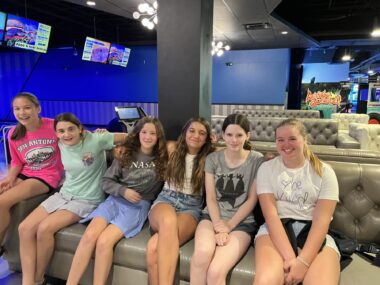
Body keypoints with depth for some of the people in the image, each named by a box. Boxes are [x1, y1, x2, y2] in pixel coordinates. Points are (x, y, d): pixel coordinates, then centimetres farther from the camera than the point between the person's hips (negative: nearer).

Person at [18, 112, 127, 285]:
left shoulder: (95, 140, -16)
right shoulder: (62, 145, 3)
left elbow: (129, 137, -11)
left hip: (87, 200, -6)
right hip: (63, 194, 7)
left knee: (44, 229, -23)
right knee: (25, 228, -11)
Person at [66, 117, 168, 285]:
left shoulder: (163, 158, 6)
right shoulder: (126, 154, 10)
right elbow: (106, 181, 8)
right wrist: (123, 191, -9)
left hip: (139, 206, -2)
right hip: (116, 199, 3)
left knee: (104, 241, -25)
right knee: (89, 236, -23)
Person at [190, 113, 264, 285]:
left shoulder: (257, 160, -1)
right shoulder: (213, 159, 5)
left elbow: (251, 200, -2)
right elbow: (210, 198, 2)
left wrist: (229, 226, -10)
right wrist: (218, 225, -14)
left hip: (242, 222, -1)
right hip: (213, 216, 2)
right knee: (202, 253, -32)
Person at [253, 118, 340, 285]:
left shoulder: (324, 172, 4)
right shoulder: (266, 168, 4)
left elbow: (321, 220, -7)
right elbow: (271, 215, -8)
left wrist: (303, 261, -20)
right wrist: (289, 257, -21)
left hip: (313, 232, 1)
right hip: (276, 229, 0)